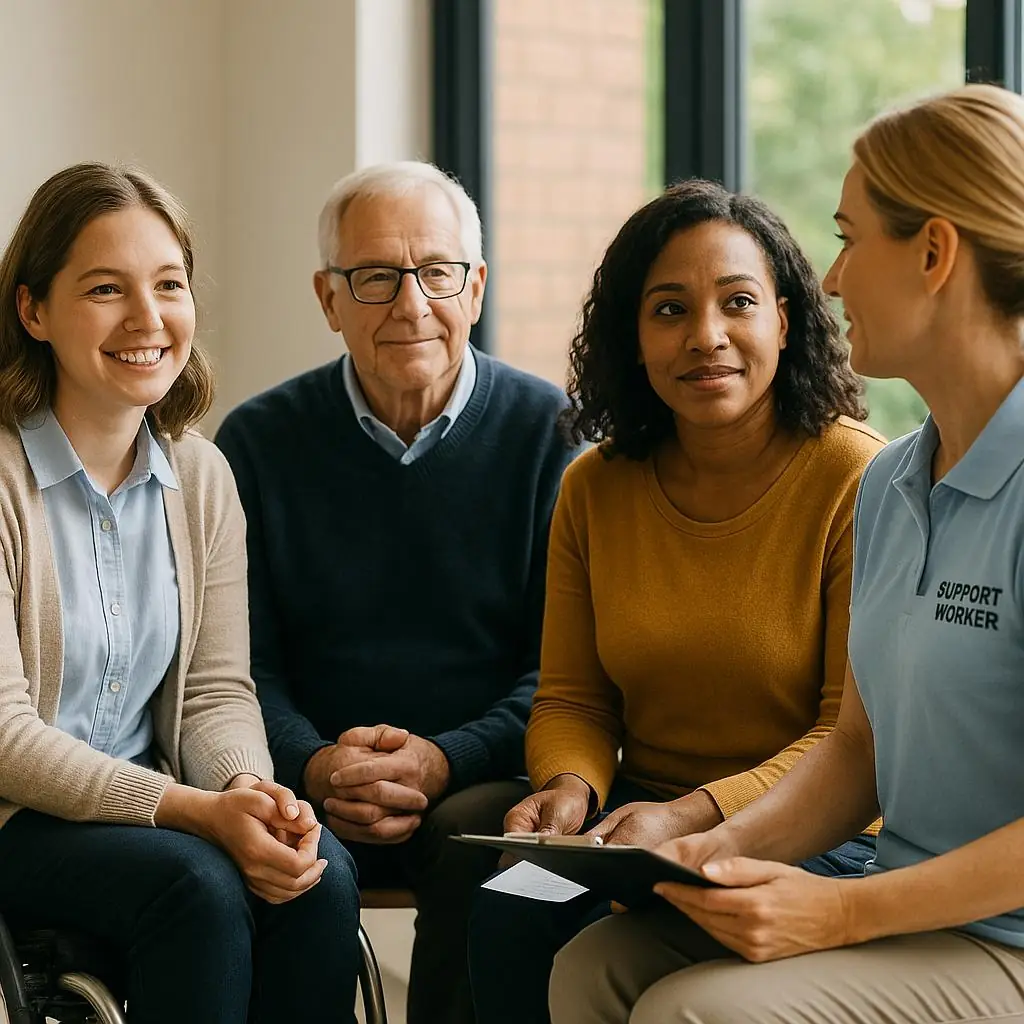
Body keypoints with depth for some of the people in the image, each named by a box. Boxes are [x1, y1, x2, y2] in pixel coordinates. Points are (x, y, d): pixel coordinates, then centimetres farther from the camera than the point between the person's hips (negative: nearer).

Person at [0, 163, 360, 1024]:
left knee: (319, 869, -23)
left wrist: (250, 789, -19)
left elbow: (216, 690, 5)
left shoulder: (201, 476, 5)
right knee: (198, 883, -31)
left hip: (146, 805, 5)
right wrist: (197, 812, -27)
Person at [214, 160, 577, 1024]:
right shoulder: (261, 442, 8)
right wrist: (316, 766, -15)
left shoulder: (549, 433, 3)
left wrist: (444, 760, -16)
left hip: (484, 780, 0)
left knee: (484, 843, -33)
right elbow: (243, 662, 5)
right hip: (316, 785, 1)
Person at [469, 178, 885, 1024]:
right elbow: (572, 697, 11)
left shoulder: (858, 479, -10)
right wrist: (569, 786, -13)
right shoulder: (594, 488, 7)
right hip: (642, 816, 4)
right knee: (507, 917, -26)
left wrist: (691, 815, -23)